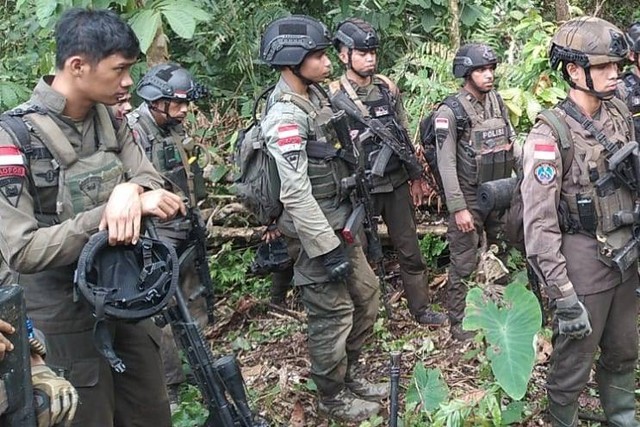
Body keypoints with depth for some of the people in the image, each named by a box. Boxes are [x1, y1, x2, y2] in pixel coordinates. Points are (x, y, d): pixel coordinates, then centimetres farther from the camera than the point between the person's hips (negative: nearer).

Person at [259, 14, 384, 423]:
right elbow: (295, 194, -26)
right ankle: (333, 397, 23)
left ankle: (349, 375, 35)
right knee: (332, 314, 3)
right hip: (316, 232, -9)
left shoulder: (315, 96, 8)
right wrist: (329, 249, -25)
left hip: (340, 223, 9)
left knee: (367, 295, 18)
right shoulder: (285, 117, -22)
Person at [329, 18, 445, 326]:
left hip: (397, 183, 5)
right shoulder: (334, 96, -11)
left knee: (410, 249, 12)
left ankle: (421, 309, 25)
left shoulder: (387, 87, 4)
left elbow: (404, 135, 11)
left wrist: (415, 177, 12)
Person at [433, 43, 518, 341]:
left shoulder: (498, 102, 4)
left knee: (506, 251, 20)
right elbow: (446, 164, -17)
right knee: (464, 263, 2)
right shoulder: (449, 112, -16)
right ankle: (458, 322, 16)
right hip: (470, 198, -6)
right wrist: (458, 208, -19)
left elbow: (513, 143, 12)